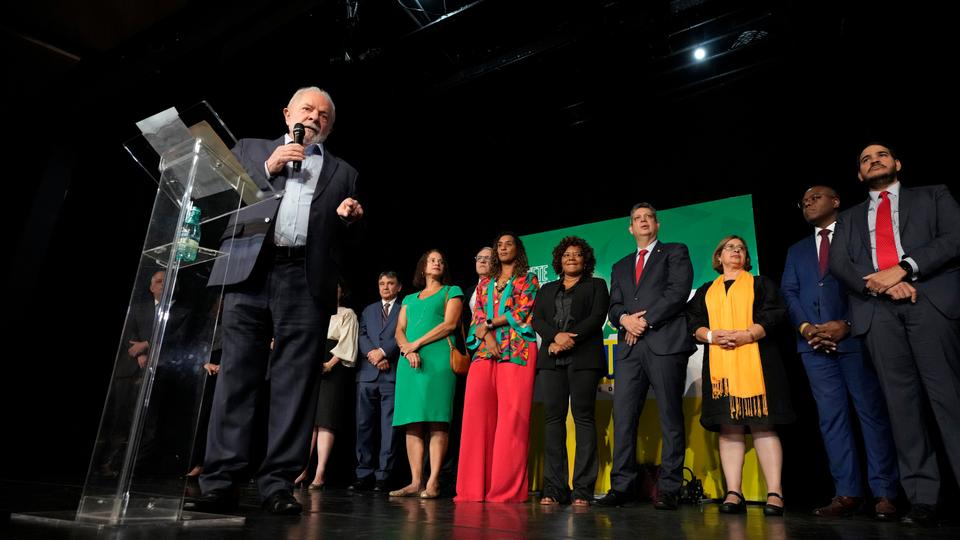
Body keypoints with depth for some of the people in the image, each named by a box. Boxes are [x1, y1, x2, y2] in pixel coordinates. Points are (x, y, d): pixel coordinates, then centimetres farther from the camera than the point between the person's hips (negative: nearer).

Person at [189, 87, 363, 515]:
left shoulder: (343, 173, 24)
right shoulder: (249, 149, 23)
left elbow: (349, 243, 19)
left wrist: (351, 219, -2)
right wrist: (266, 169, 1)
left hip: (307, 281, 0)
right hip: (250, 271, 0)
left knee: (293, 383, -4)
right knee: (236, 376, -3)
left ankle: (278, 483, 0)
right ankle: (220, 483, 1)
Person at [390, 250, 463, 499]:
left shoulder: (451, 291, 14)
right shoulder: (409, 299, 26)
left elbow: (450, 324, -2)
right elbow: (399, 331, 14)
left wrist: (417, 343, -6)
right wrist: (407, 350, -7)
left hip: (438, 359, -4)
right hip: (409, 363, 4)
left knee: (436, 422, -9)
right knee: (412, 423, -1)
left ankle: (433, 482, -9)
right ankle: (415, 482, 1)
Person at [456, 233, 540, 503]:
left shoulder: (528, 278, 12)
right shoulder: (484, 283, 23)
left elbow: (522, 312, -2)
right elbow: (476, 319, 12)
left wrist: (489, 323, -2)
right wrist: (486, 336, -7)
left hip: (516, 351, -4)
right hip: (484, 352, 4)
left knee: (511, 415, -10)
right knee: (477, 413, -7)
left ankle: (507, 489, -6)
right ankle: (474, 488, -3)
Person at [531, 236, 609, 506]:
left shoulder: (596, 285, 17)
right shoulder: (547, 289, 25)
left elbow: (597, 317, 1)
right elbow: (536, 320, 11)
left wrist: (570, 339, -12)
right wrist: (556, 336, -10)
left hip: (583, 358, -3)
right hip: (551, 359, 3)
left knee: (584, 418, -7)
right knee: (553, 419, -3)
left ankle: (583, 489, -5)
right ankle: (554, 488, -1)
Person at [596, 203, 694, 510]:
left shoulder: (675, 252, 12)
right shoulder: (620, 267, 25)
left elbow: (678, 292, -5)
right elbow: (613, 308, 15)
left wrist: (645, 320, -9)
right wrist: (625, 319, -7)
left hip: (666, 343, -4)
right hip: (629, 347, 4)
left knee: (670, 418, -2)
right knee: (623, 417, -2)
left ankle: (668, 490, 4)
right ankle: (622, 486, 2)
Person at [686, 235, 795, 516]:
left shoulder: (760, 284, 15)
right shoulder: (706, 291, 21)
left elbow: (775, 314, 1)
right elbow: (693, 322, 11)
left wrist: (748, 335, -14)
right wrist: (711, 336, -9)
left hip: (755, 362, -2)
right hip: (719, 365, 2)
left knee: (763, 425, -8)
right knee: (728, 427, -2)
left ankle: (774, 493, -6)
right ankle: (733, 493, -2)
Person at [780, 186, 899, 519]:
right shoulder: (797, 250, 23)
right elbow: (788, 292, 11)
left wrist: (846, 324, -13)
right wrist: (805, 327, -7)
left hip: (856, 335, -3)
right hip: (814, 342, 4)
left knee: (872, 412, -2)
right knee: (831, 416, 2)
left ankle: (884, 494, 4)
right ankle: (847, 493, 4)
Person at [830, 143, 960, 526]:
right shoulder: (849, 217, 24)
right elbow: (838, 264, 9)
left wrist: (903, 269, -10)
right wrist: (884, 285, -8)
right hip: (878, 312, 2)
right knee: (901, 401, -2)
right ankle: (922, 498, -1)